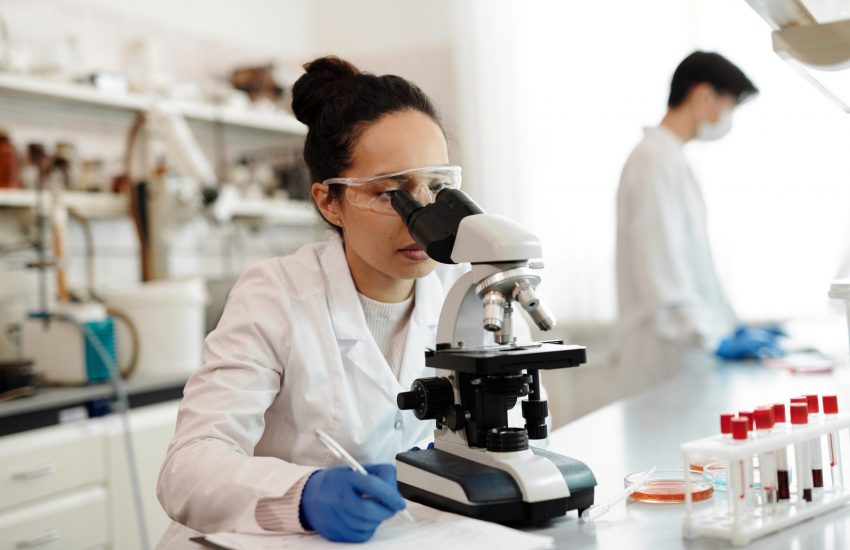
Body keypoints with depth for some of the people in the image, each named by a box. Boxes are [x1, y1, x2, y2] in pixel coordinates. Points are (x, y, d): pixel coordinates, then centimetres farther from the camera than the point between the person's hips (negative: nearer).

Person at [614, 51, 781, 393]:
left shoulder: (670, 159, 17)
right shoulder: (655, 161, -13)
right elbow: (661, 274, -20)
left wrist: (730, 328, 16)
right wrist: (717, 340, -21)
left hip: (687, 353, 9)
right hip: (670, 359, -9)